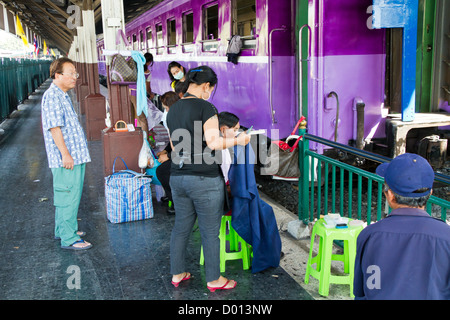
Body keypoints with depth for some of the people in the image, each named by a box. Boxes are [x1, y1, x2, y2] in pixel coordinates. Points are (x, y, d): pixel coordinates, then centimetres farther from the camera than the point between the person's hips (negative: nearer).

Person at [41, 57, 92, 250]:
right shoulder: (52, 96, -14)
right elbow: (54, 127, -21)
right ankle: (69, 238, 2)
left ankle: (62, 230, 30)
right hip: (66, 158, -10)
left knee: (65, 196, 18)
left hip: (75, 156, 10)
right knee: (68, 196, -5)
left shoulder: (63, 96, 17)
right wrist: (65, 154, -24)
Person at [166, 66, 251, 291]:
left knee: (181, 227, 17)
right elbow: (214, 143, -18)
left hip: (177, 177, 7)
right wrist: (238, 140, -5)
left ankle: (177, 274, 29)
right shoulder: (206, 107, -11)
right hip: (204, 179, -7)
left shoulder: (172, 110, 11)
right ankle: (214, 279, 18)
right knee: (210, 231, 6)